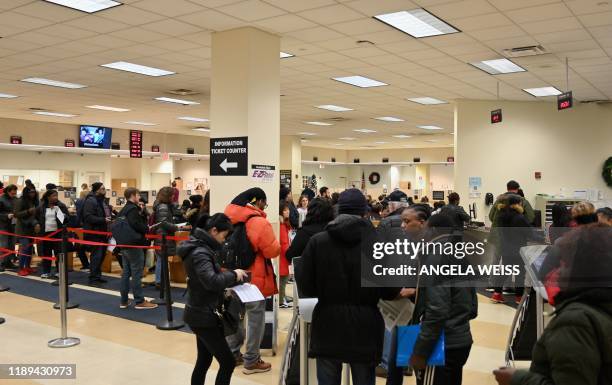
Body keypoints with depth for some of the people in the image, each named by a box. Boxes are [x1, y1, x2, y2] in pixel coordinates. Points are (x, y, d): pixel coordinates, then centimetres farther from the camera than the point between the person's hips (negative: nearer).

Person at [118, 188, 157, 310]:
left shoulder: (123, 209, 15)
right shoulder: (133, 209, -15)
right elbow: (135, 224, -29)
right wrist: (147, 229, -13)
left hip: (125, 245, 9)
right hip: (134, 245, -9)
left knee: (126, 272, 12)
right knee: (137, 273, -4)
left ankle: (124, 301, 17)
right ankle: (139, 301, 1)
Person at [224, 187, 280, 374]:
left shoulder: (230, 218, 4)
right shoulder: (259, 222, -18)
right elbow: (272, 251, -13)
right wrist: (276, 244, 6)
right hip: (254, 277, -7)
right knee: (256, 317, 3)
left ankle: (232, 353, 29)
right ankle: (251, 361, 10)